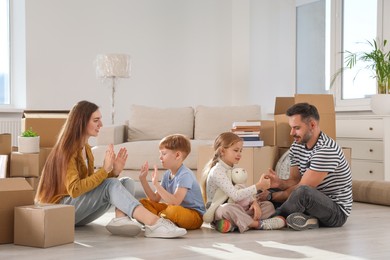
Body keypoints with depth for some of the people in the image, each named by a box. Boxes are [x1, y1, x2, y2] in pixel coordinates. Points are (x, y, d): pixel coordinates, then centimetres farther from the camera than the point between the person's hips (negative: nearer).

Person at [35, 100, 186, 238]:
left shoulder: (86, 148, 12)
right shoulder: (67, 150, -15)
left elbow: (91, 183, 8)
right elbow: (74, 190, -26)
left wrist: (114, 171, -8)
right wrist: (104, 169, -28)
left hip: (79, 213, 9)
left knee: (127, 182, -7)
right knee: (111, 184, -29)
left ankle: (121, 218, -38)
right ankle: (154, 223, -44)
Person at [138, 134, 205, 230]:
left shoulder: (185, 175, -20)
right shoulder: (167, 174, 6)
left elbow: (175, 202, -31)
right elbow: (155, 199, 6)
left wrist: (156, 184, -32)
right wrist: (143, 179, -2)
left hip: (195, 216, -8)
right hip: (174, 210, 8)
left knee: (173, 210, -41)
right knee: (143, 202, 3)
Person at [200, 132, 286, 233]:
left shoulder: (233, 170, 16)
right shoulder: (217, 172, -15)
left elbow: (244, 192, 13)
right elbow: (235, 195, -25)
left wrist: (254, 202, -9)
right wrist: (258, 186, -24)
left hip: (236, 210, 9)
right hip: (218, 211, -9)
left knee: (268, 205, 3)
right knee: (229, 208, -43)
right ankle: (258, 224, -23)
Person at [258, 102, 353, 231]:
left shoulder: (327, 150, -23)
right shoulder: (296, 146, 4)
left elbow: (302, 187, -23)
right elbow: (294, 180, 5)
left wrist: (271, 196, -18)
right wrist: (280, 183, -18)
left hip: (337, 211, -9)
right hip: (314, 201, 9)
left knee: (303, 192, -37)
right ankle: (307, 219, -12)